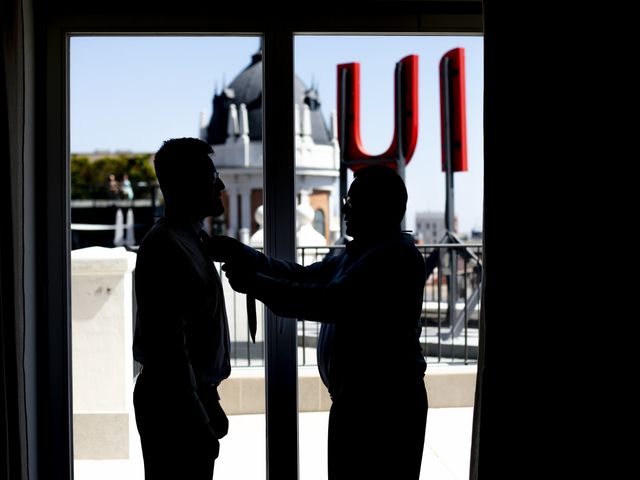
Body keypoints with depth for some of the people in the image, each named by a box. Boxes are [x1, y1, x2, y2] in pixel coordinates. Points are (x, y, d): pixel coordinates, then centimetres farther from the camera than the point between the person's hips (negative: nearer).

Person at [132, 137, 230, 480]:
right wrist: (197, 424, -21)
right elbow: (170, 348, -23)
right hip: (173, 404, -10)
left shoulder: (189, 239, 12)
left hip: (191, 397, 10)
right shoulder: (166, 247, -18)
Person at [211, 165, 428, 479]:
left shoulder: (395, 256, -17)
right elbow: (305, 275, 17)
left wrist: (253, 283, -21)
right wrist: (241, 254, 6)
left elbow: (330, 302, -26)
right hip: (358, 398, 10)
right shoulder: (360, 254, 17)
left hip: (385, 401, -10)